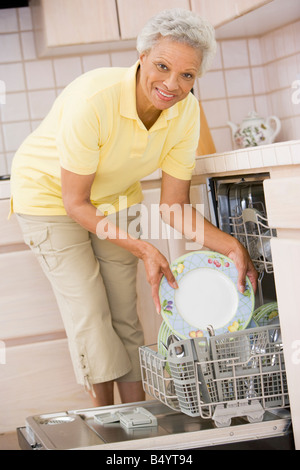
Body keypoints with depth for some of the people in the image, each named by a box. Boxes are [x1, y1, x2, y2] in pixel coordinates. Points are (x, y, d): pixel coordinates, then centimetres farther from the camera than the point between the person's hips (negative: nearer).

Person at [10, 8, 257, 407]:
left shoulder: (186, 111, -20)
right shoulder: (92, 100, -36)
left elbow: (173, 206, -12)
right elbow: (75, 203, -27)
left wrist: (231, 247, -26)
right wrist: (142, 249, -33)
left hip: (113, 198, 5)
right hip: (50, 193, -4)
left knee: (125, 315, 4)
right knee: (89, 313, -8)